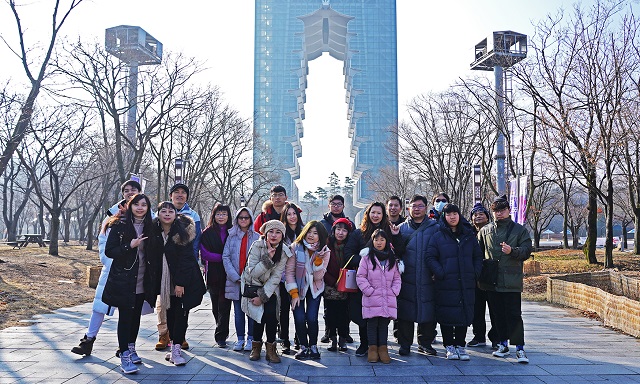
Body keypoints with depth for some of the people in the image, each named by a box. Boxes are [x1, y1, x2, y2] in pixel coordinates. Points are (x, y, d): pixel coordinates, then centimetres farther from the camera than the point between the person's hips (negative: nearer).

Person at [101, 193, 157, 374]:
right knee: (125, 316, -4)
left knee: (136, 315, 13)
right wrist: (130, 246, -21)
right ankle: (124, 355, 1)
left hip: (142, 281, 5)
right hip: (123, 279, -4)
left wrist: (153, 280, 7)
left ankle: (131, 348, 29)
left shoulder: (149, 227, 7)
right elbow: (109, 251, -8)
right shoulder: (119, 226, -6)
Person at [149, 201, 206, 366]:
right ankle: (175, 346, 17)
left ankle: (176, 348, -3)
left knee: (181, 313, -7)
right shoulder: (154, 232, 3)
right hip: (165, 279, 5)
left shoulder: (183, 232, -11)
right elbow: (153, 256, 10)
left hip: (184, 279, -5)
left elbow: (185, 258, -14)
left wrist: (180, 283, -17)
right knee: (170, 313, 9)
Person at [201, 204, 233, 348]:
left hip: (228, 274, 0)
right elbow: (205, 254, -5)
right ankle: (222, 333, 21)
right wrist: (223, 257, -10)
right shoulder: (207, 233, 5)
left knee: (224, 305, -6)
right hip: (213, 275, 1)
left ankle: (220, 336, -3)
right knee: (216, 306, 7)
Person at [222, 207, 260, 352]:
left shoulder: (257, 237, 2)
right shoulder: (232, 236, 7)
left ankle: (250, 338, 12)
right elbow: (225, 257, 1)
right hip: (234, 280, 2)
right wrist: (235, 277, -8)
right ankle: (240, 338, 17)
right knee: (238, 311, 8)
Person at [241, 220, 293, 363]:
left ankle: (271, 348, -2)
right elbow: (253, 273, -22)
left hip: (270, 287, 2)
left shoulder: (284, 251, -12)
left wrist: (263, 296, -19)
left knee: (271, 312, -19)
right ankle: (256, 346, 6)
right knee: (260, 313, -17)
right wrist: (268, 258, -33)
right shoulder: (257, 246, -19)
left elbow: (276, 277, -13)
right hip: (252, 285, -1)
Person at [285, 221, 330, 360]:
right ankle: (303, 347, 11)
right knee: (299, 318, -12)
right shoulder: (295, 247, -12)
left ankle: (313, 346, 11)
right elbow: (289, 271, -9)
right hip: (297, 287, 0)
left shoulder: (324, 251, -8)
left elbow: (318, 277, -12)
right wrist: (294, 293, -12)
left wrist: (318, 260, -26)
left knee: (311, 318, -13)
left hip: (315, 289, 0)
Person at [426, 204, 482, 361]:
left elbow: (478, 256, 16)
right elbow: (431, 258, -3)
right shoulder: (437, 237, 1)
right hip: (445, 285, -3)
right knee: (447, 315, 1)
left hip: (466, 284, 3)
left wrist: (475, 273, 2)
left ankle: (460, 345, 19)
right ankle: (449, 346, 15)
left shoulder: (469, 236, 12)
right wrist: (440, 274, -14)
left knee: (464, 314, 6)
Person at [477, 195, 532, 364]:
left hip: (512, 281, -3)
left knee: (514, 315, -4)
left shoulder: (519, 230, 4)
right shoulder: (485, 231, 10)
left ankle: (519, 347, 2)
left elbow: (527, 251, -2)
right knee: (498, 314, 12)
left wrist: (512, 251, -20)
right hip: (491, 280, 3)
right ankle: (503, 344, 24)